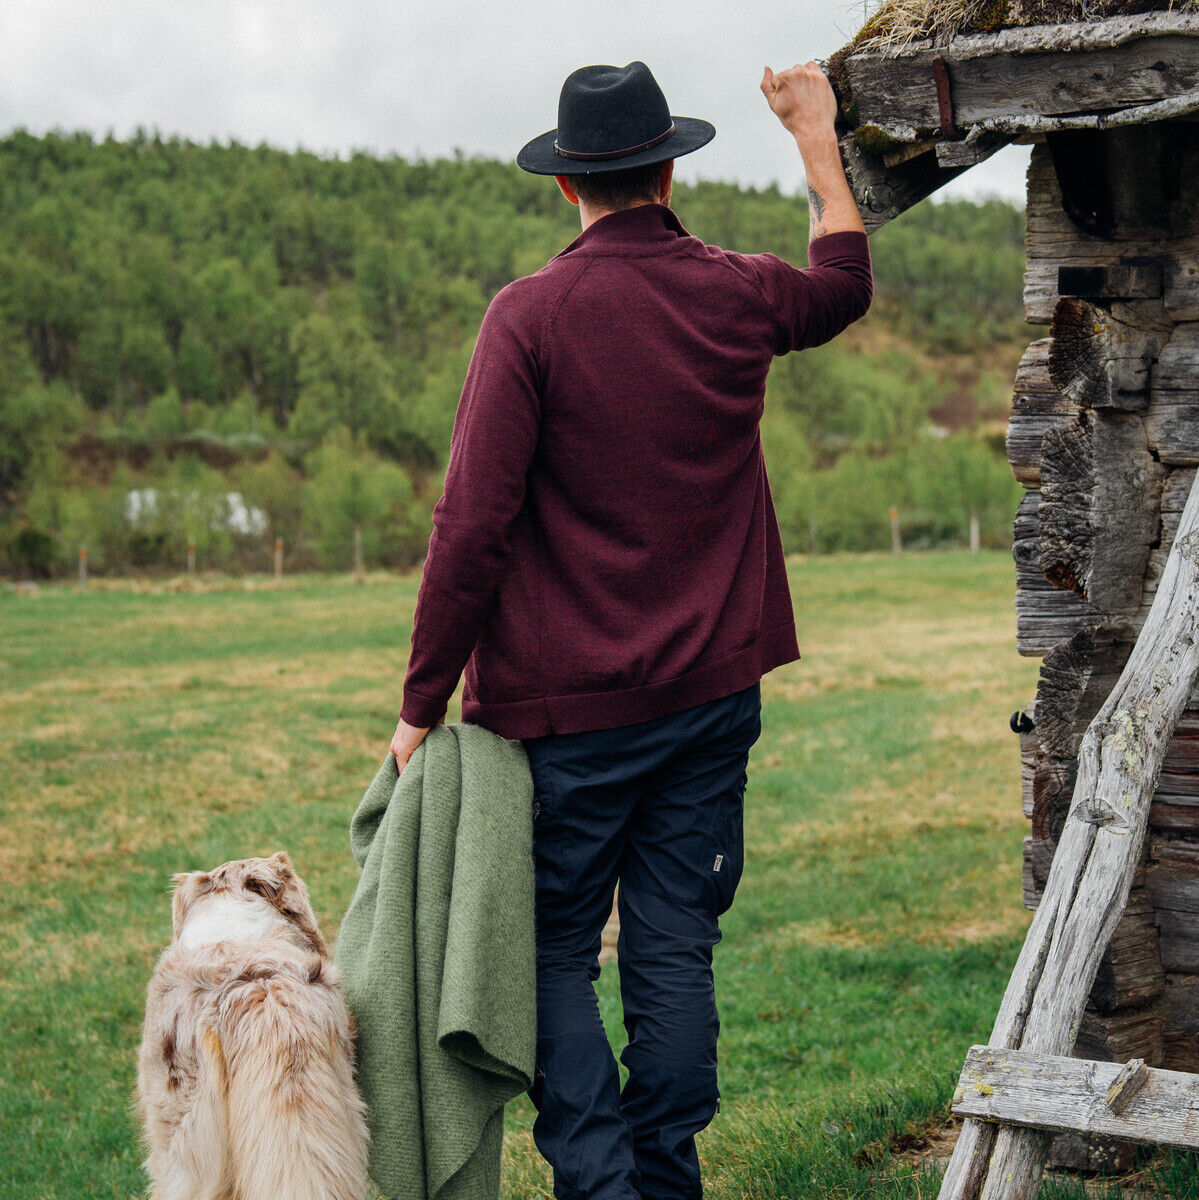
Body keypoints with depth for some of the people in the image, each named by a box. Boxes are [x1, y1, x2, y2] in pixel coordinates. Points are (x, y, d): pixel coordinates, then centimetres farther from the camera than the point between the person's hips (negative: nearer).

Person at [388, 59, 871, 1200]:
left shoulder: (531, 315, -10)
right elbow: (844, 283, 28)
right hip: (713, 693, 4)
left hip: (568, 708, -4)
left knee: (550, 949, 7)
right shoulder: (737, 295, 2)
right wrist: (816, 135, 38)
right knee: (674, 955, 10)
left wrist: (423, 702, -7)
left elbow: (474, 527, -15)